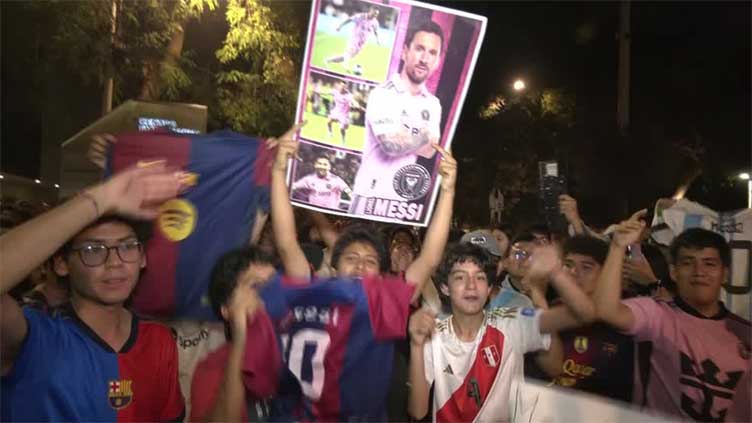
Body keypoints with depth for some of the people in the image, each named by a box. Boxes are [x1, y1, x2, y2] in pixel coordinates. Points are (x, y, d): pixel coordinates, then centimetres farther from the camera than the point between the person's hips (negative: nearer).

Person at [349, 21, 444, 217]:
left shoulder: (433, 104, 8)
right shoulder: (382, 94, -9)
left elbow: (431, 151, 0)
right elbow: (391, 145, -21)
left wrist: (399, 137, -14)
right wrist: (425, 134, -5)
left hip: (407, 199, 5)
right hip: (372, 196, -5)